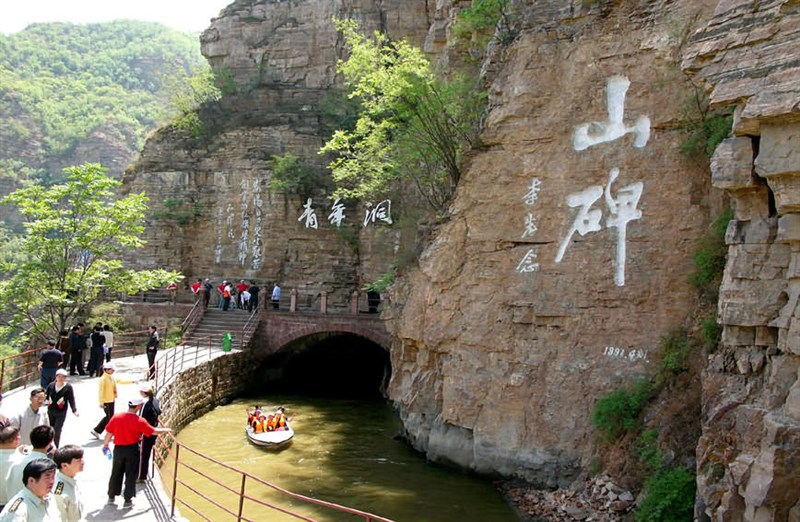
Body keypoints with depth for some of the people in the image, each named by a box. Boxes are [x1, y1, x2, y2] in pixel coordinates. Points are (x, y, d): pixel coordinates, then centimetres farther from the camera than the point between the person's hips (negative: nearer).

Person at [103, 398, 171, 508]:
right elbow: (153, 431, -7)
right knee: (131, 474, 8)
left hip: (118, 449, 4)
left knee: (116, 473, 19)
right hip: (132, 450, -4)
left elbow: (109, 433, 1)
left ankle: (111, 496, 31)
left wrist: (105, 445, 16)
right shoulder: (139, 421, -15)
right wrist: (165, 430, 10)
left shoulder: (116, 417, -6)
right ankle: (127, 500, 12)